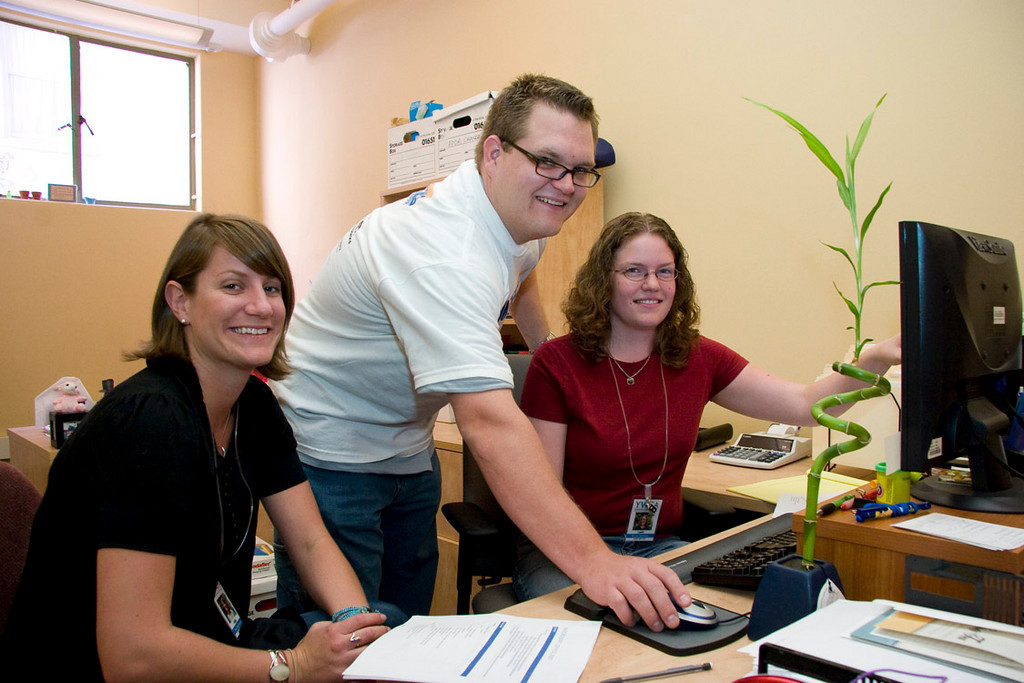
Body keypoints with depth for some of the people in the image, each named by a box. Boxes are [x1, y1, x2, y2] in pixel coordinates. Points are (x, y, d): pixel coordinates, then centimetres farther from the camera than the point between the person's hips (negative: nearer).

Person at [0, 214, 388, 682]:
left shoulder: (254, 406, 0)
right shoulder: (148, 421, -26)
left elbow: (312, 542, -2)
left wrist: (356, 623, -20)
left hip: (208, 640, 8)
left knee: (387, 631, -5)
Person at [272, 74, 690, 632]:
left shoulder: (519, 216, -3)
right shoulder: (442, 252, -34)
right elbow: (489, 422, -45)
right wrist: (592, 562, -49)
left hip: (407, 449, 9)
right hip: (330, 453, -8)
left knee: (410, 620, 17)